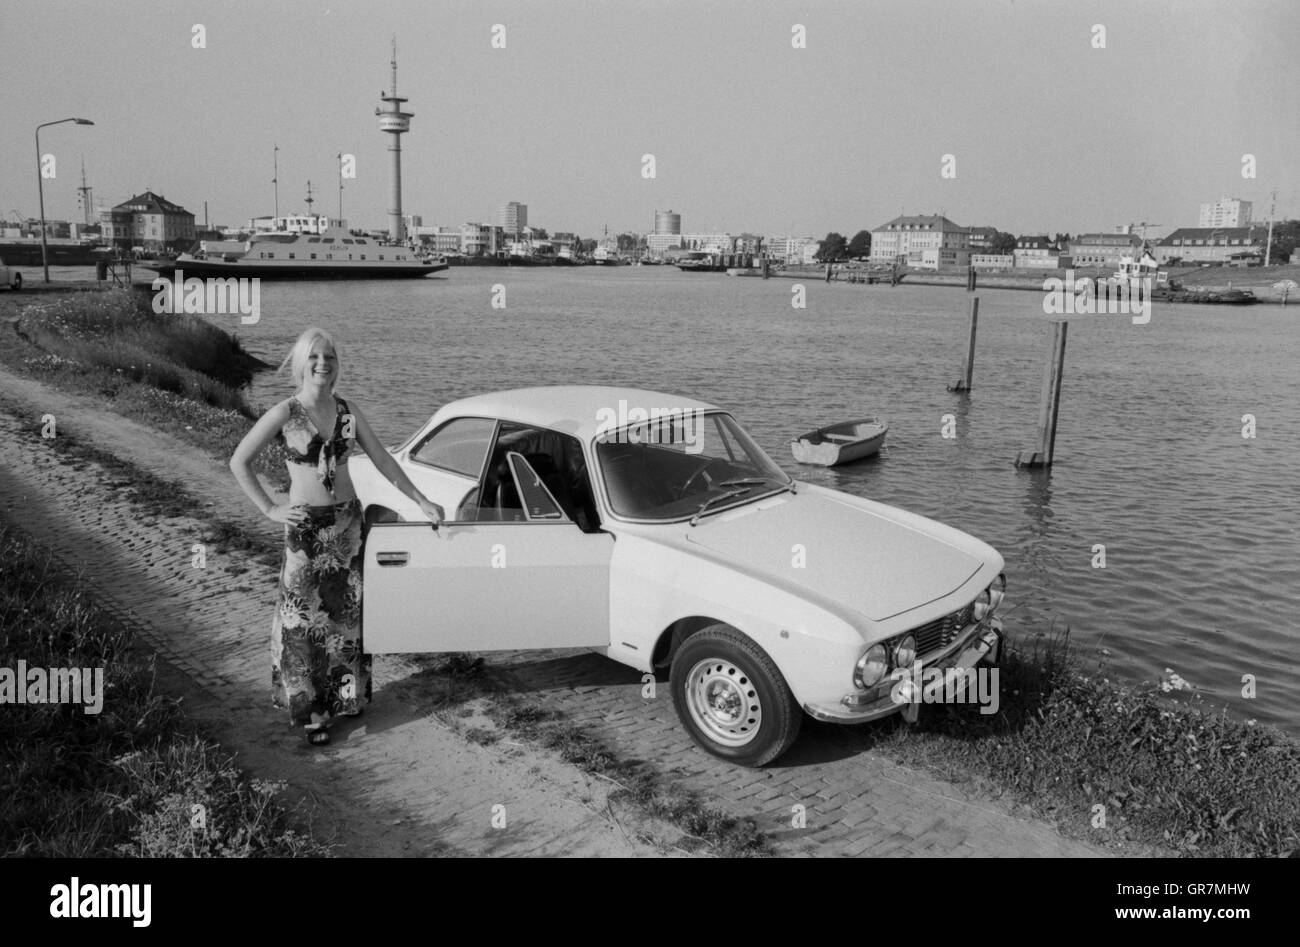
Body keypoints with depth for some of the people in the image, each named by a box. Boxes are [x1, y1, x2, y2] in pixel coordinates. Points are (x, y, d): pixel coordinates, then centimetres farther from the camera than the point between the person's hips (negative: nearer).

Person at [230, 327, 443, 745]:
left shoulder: (348, 411, 1)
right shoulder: (285, 413, -11)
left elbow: (382, 460, 6)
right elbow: (239, 462, -7)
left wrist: (421, 501, 4)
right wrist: (270, 509, -8)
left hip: (348, 522, 4)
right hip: (304, 528, -4)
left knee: (346, 613, 14)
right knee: (304, 618, 5)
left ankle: (344, 693, 32)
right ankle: (308, 710, 18)